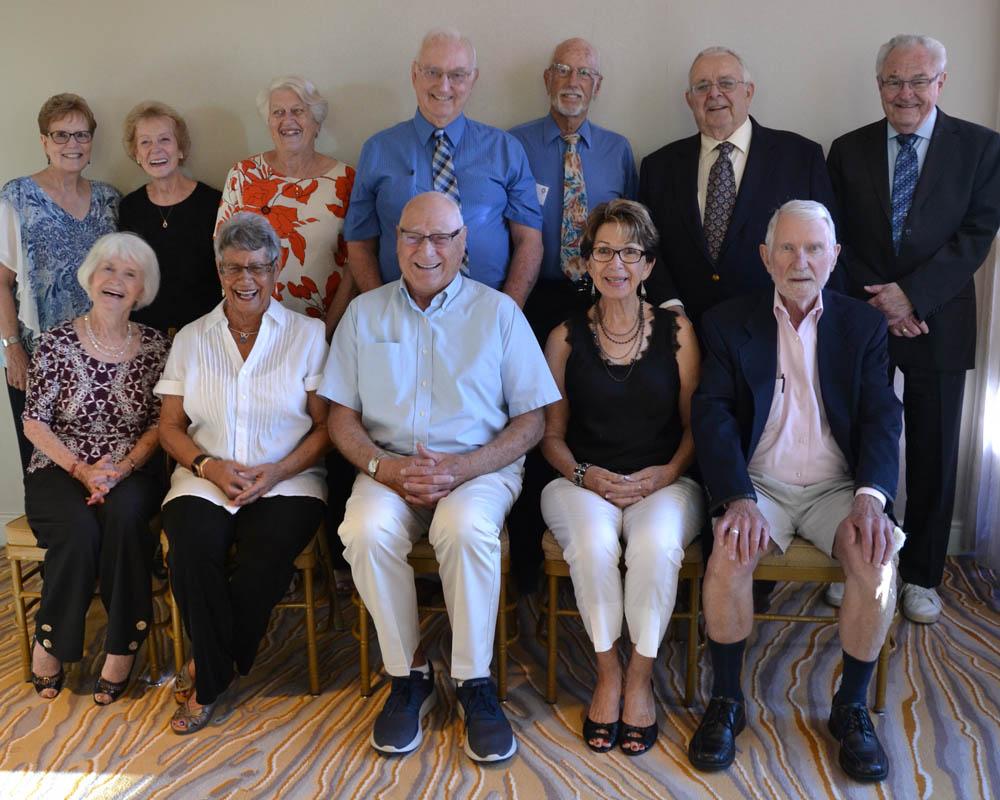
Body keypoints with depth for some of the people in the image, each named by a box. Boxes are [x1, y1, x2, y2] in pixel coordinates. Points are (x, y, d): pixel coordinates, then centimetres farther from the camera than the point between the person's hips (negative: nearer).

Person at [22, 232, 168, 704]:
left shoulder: (155, 347, 2)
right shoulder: (55, 343, -2)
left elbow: (159, 424, 1)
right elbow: (34, 422, -2)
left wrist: (122, 468, -15)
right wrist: (81, 470, -14)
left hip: (129, 473, 1)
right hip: (59, 471, 0)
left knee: (124, 515, -33)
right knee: (80, 529, -31)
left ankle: (122, 646, -17)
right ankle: (49, 642, -6)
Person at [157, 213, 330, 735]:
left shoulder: (307, 335, 7)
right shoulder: (190, 339, 14)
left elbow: (326, 426, 2)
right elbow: (171, 427, 11)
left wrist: (278, 471, -13)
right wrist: (208, 466, -9)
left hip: (285, 481, -1)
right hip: (204, 481, 2)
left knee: (269, 551, -31)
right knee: (192, 549, -30)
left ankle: (208, 674, -5)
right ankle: (215, 673, -5)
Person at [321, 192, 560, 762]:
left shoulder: (499, 312, 6)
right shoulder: (364, 313, 12)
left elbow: (532, 421, 2)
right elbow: (342, 417, 9)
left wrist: (461, 469, -13)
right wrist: (383, 466, -11)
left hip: (479, 466, -2)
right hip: (390, 467, 2)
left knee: (466, 529, -34)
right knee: (367, 532, -30)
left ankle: (475, 684, -15)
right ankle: (409, 675, -10)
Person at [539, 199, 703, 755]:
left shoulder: (677, 331, 8)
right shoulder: (567, 338, 9)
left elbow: (695, 425, 8)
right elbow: (552, 433, 10)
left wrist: (664, 474, -10)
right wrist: (585, 475, -9)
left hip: (663, 481, 0)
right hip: (586, 482, 1)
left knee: (657, 546, -33)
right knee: (593, 544, -33)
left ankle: (640, 676, -11)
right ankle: (608, 673, -10)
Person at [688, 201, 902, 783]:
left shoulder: (864, 325, 8)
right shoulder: (728, 323, 4)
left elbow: (882, 417, 1)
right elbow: (713, 415, -6)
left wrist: (870, 495, -18)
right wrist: (739, 499, -21)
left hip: (837, 487, 2)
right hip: (759, 484, -1)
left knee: (879, 557, -27)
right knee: (730, 555, -30)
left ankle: (852, 707, -5)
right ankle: (727, 701, -8)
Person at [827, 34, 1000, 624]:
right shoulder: (849, 150, 6)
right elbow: (837, 239, 3)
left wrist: (911, 294, -15)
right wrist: (877, 299, -10)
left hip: (937, 325, -1)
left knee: (934, 457, 6)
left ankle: (922, 576, 21)